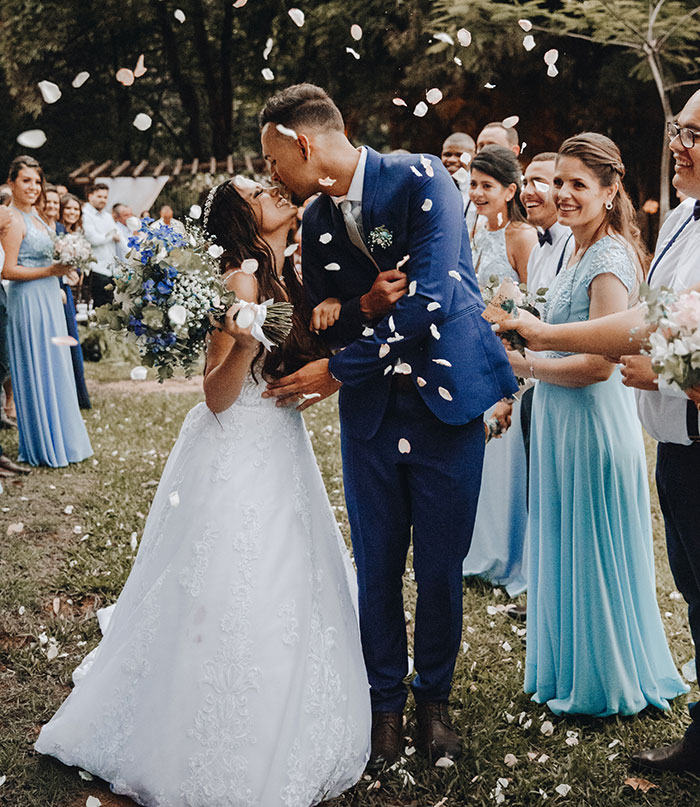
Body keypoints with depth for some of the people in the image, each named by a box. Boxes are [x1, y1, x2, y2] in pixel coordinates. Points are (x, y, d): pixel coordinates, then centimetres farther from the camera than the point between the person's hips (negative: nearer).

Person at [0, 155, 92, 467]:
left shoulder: (35, 217, 15)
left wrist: (63, 268, 7)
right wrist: (51, 271, -19)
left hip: (47, 299, 9)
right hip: (28, 301, -9)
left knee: (53, 370, 14)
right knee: (37, 370, -1)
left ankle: (59, 439, 24)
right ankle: (44, 447, 9)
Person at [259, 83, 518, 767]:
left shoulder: (420, 179, -13)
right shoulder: (315, 220, 6)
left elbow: (431, 299, -22)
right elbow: (322, 321, 10)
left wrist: (339, 368, -15)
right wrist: (364, 305, -14)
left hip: (444, 400, -4)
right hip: (369, 410, 4)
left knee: (441, 569, 7)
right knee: (377, 569, 10)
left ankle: (434, 698, 29)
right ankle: (386, 702, 29)